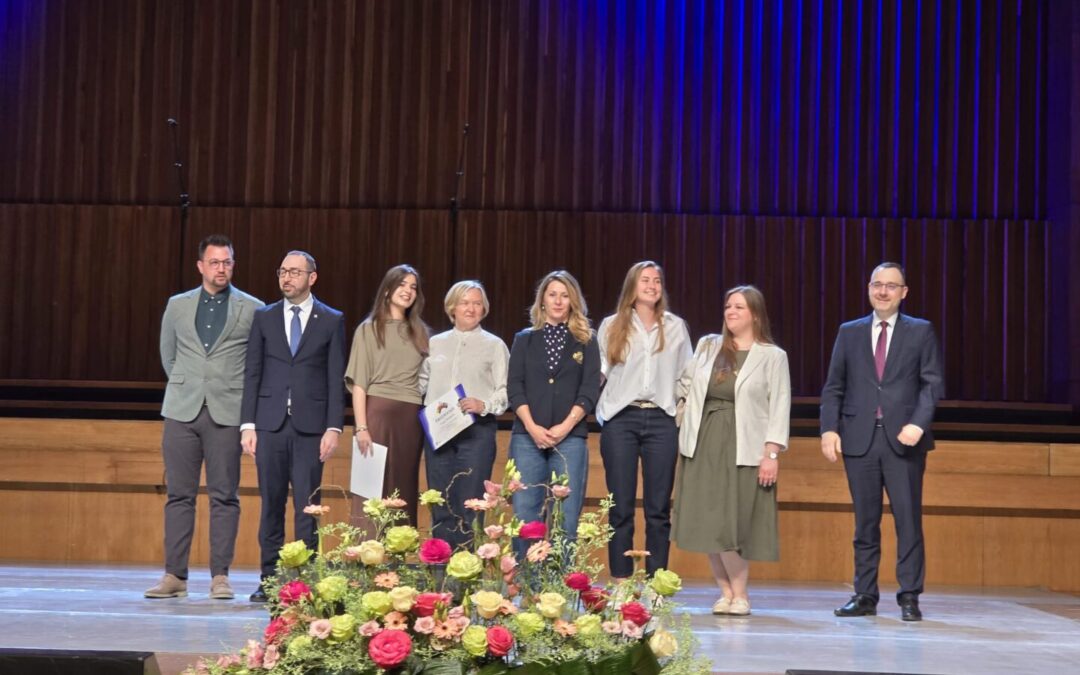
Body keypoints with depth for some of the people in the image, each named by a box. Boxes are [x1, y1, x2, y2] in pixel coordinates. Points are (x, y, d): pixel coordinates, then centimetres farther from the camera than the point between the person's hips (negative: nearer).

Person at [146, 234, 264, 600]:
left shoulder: (252, 309, 3)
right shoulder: (177, 306, 10)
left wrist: (241, 394, 7)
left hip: (227, 413, -2)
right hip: (182, 410, 2)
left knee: (224, 497, -1)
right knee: (179, 495, 2)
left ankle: (220, 576, 4)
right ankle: (175, 576, 5)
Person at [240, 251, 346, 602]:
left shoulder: (331, 321, 5)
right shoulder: (264, 318, 10)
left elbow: (336, 379, 2)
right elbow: (252, 373, 8)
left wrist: (334, 427, -5)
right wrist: (248, 424, 1)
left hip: (310, 426, -2)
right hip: (270, 424, 2)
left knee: (307, 507, -2)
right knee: (271, 505, 5)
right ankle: (270, 579, 11)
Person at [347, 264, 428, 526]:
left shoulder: (420, 332, 15)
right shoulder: (369, 329, 5)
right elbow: (358, 382, -1)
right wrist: (361, 427, -11)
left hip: (411, 418, 3)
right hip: (378, 413, -3)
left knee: (404, 489, 2)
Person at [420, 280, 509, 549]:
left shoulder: (494, 345, 6)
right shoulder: (435, 343, 16)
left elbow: (506, 390, -2)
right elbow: (422, 381, 15)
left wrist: (484, 405, -19)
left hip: (477, 429, -3)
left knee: (469, 505, -7)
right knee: (440, 504, 5)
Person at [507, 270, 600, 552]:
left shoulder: (585, 341, 10)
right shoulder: (525, 339, 13)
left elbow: (590, 389, 1)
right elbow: (514, 386, 4)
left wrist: (565, 426, -12)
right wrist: (532, 427, -10)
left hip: (570, 437, -1)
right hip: (528, 436, 1)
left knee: (566, 518, -4)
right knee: (525, 514, -4)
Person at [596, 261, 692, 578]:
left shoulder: (676, 327, 12)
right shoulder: (611, 326, 9)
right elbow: (598, 374, 8)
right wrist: (603, 412, -1)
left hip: (661, 420, 1)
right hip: (621, 420, -1)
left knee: (658, 509, 0)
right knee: (621, 507, -2)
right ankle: (620, 584, 1)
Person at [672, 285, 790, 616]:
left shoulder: (772, 357, 0)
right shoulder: (707, 346, 12)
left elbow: (779, 408, -5)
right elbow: (685, 384, 22)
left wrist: (772, 454, -11)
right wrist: (688, 416, 11)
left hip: (743, 450, -4)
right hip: (704, 446, 4)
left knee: (731, 525, -8)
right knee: (707, 524, 2)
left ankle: (739, 595, 7)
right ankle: (726, 592, 13)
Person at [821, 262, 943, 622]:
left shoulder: (921, 331, 8)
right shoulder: (849, 333, 12)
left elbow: (932, 383, 2)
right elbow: (833, 387, 10)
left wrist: (918, 423, -13)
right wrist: (829, 428, -3)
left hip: (903, 439, -2)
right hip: (859, 439, 2)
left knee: (909, 520, -3)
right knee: (865, 523, 6)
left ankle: (909, 597, 2)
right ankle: (864, 595, 11)